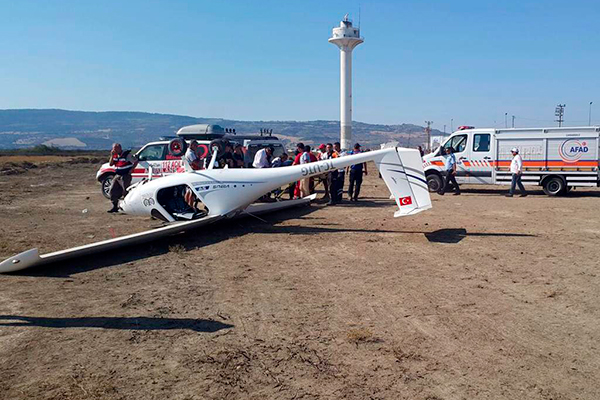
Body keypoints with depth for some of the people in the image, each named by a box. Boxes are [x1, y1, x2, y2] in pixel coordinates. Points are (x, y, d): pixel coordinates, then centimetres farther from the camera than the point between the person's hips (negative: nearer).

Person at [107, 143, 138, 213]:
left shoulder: (127, 154, -9)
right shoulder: (115, 156, 12)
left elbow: (136, 161, -9)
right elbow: (110, 164, 7)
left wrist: (131, 170, -13)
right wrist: (112, 156, -3)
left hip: (125, 176, -8)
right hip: (117, 176, 8)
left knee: (125, 192, -9)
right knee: (112, 191, 5)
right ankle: (115, 207, 14)